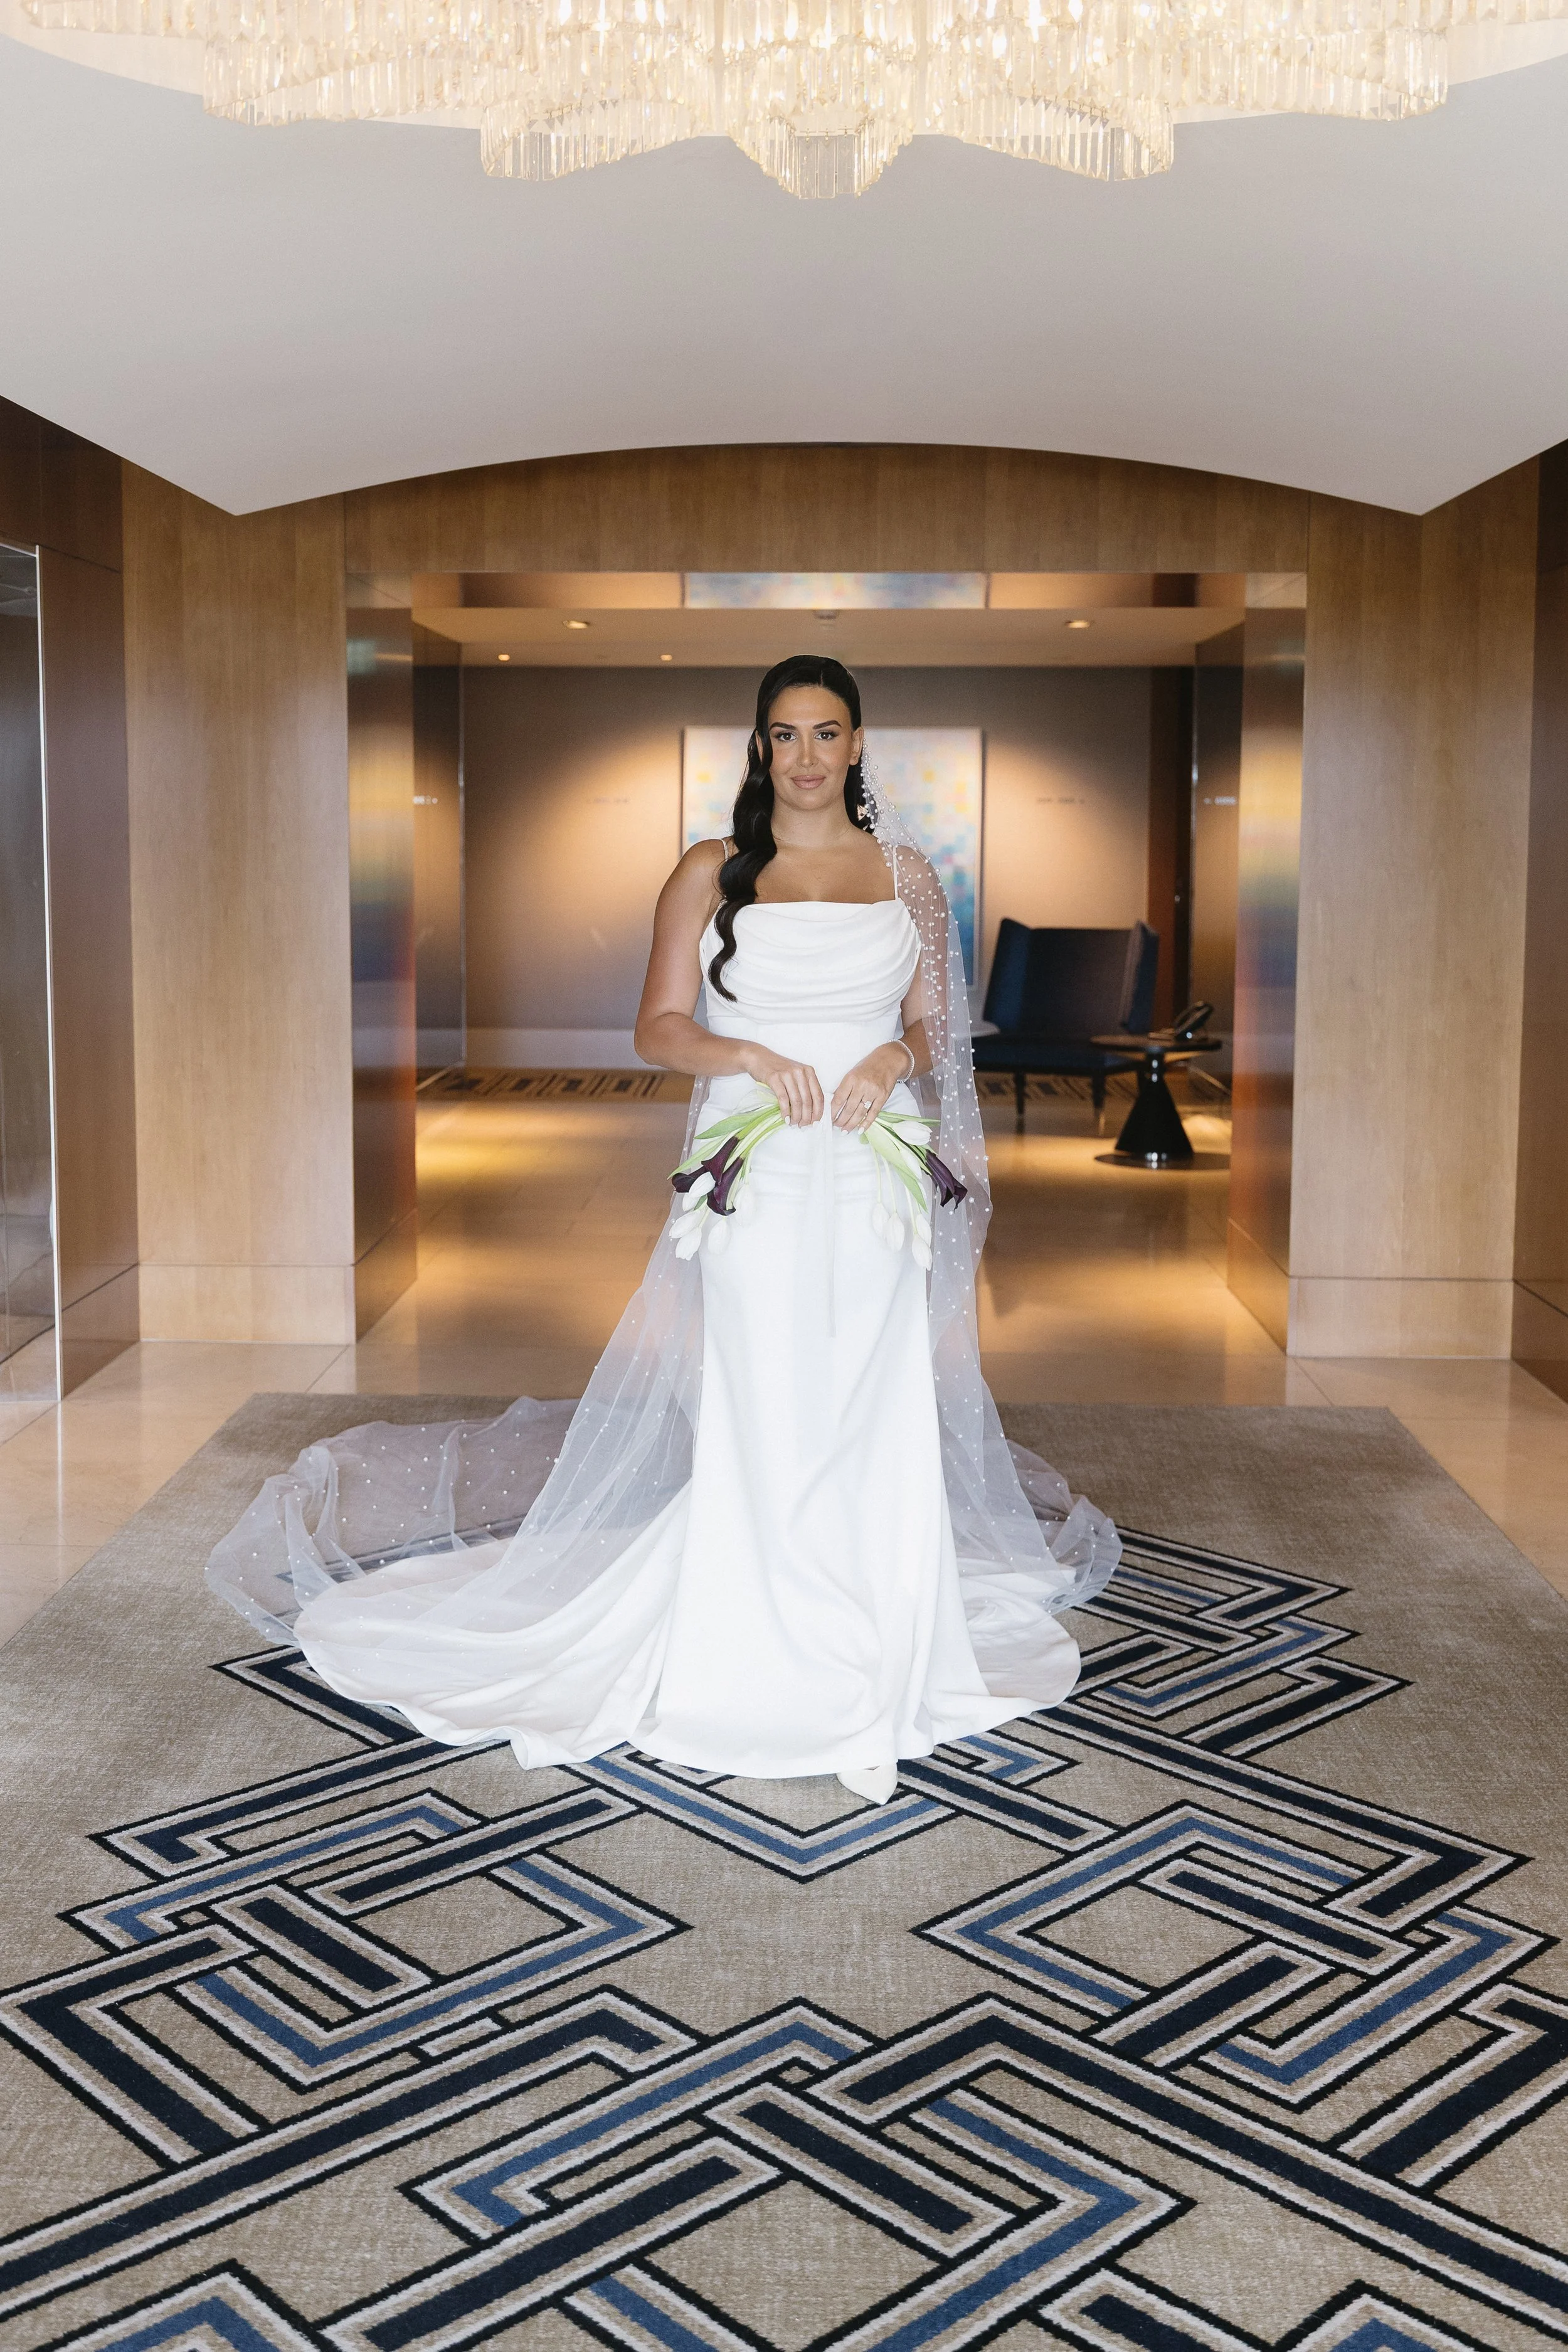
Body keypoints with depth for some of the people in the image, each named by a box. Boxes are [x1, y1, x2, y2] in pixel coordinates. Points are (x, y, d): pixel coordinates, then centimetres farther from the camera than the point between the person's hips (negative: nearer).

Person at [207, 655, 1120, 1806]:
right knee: (757, 1417, -2)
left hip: (878, 1178, 2)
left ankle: (872, 1656, 15)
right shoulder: (710, 874, 6)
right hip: (753, 1178, -2)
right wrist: (753, 1058, -15)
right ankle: (756, 1665, 9)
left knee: (873, 1413, 2)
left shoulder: (906, 872, 12)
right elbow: (662, 1027, 2)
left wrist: (895, 1058, -8)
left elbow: (935, 1027, 13)